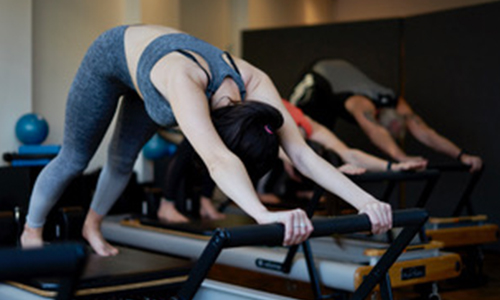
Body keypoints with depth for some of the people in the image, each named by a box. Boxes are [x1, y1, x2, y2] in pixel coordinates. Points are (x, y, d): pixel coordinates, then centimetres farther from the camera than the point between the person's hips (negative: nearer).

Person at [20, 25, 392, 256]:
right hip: (113, 56, -5)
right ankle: (32, 230, 36)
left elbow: (303, 154, -38)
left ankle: (92, 226, 48)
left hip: (148, 62, 5)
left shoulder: (255, 84, -34)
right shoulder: (183, 81, -50)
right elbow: (217, 160, -65)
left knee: (123, 161, 19)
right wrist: (265, 215, -79)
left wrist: (365, 200, -49)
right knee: (75, 158, 10)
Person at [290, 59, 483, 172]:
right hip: (317, 80, -6)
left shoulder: (399, 106, -29)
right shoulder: (363, 105, -47)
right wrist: (402, 158, -81)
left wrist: (461, 155, -48)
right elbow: (375, 132, -66)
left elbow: (425, 133, -36)